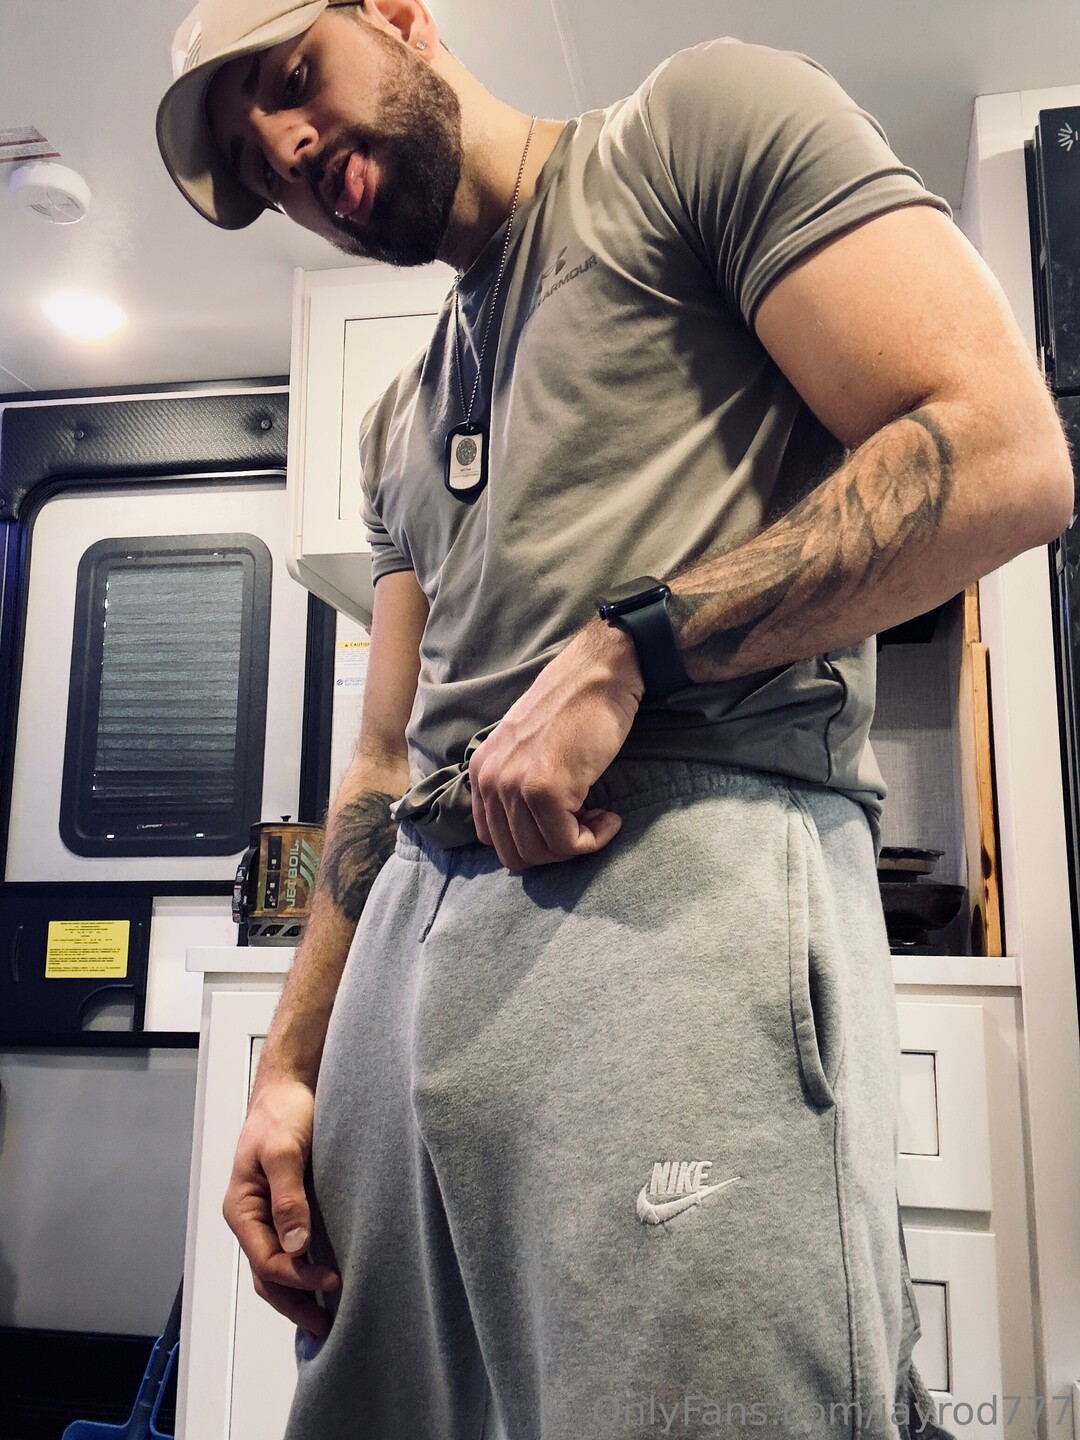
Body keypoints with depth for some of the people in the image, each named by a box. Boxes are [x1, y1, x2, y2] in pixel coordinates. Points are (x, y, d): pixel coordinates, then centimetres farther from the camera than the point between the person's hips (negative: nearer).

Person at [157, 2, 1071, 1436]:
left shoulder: (702, 120, 8)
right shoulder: (401, 424, 26)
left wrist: (621, 653, -12)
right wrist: (291, 1064, 13)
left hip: (686, 869, -6)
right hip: (418, 923, 7)